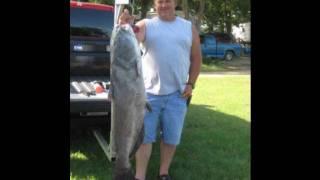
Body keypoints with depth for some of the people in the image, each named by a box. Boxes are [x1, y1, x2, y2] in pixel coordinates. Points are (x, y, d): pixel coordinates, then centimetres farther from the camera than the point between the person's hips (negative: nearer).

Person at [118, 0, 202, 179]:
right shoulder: (146, 25, 1)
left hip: (177, 94, 2)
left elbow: (196, 58, 11)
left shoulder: (189, 27, 8)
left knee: (171, 137, 11)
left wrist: (191, 84, 3)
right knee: (144, 136, 3)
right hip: (149, 92, -2)